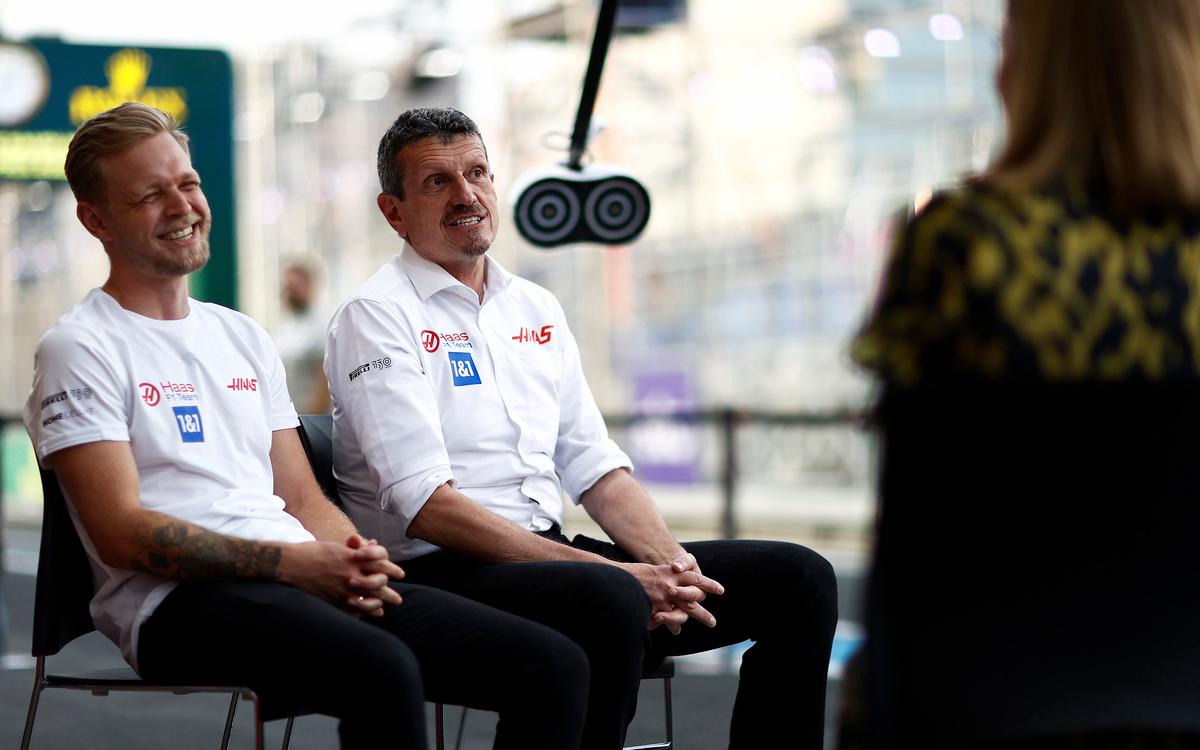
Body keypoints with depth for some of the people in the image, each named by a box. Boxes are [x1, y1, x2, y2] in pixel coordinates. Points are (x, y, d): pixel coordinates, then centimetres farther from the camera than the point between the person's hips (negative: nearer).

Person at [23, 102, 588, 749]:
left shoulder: (243, 338, 25)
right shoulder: (79, 350, 2)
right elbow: (121, 534, -9)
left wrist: (354, 559, -3)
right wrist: (292, 562, -18)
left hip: (309, 580, 7)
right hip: (179, 602, -7)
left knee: (553, 665, -11)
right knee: (383, 671, -38)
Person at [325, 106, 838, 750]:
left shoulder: (536, 309, 19)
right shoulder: (375, 317, -4)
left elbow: (595, 467, 18)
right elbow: (427, 505, -15)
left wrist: (669, 561, -4)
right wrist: (609, 573, -20)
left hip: (554, 552, 8)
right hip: (439, 571, -7)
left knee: (799, 577, -4)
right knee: (610, 600, -38)